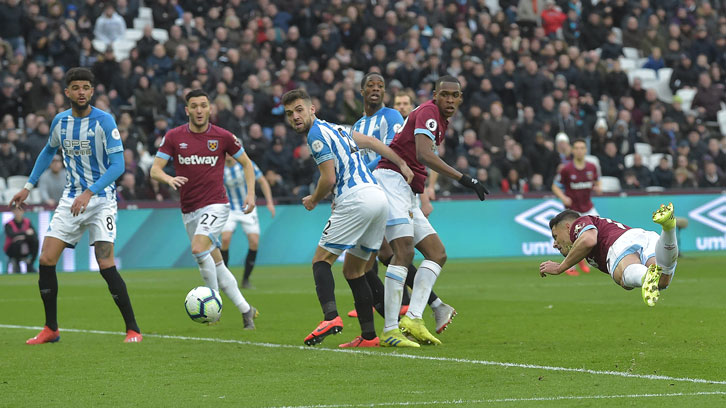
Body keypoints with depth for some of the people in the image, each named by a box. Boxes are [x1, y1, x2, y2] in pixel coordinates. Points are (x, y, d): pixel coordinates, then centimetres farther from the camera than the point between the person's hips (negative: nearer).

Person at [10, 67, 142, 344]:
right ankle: (51, 329, 10)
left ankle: (132, 329, -7)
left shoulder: (104, 121, -13)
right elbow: (48, 152, 23)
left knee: (106, 265, -17)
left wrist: (89, 193, -26)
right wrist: (28, 187, 20)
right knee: (46, 261, -4)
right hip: (71, 199, 5)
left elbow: (117, 165, -17)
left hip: (101, 199, -5)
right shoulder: (60, 121, 4)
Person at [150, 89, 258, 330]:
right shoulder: (174, 137, 1)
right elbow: (155, 170, -3)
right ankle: (246, 310, 18)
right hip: (189, 211, 4)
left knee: (198, 248, -27)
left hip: (215, 205, -4)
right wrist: (169, 179, -25)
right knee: (216, 264, 8)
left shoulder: (223, 137, -3)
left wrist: (251, 193, -2)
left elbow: (246, 163, 10)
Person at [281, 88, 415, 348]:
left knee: (321, 260, -4)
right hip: (379, 197, 9)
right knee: (353, 270, 14)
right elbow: (371, 142, 28)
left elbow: (329, 178, -10)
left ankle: (331, 317, -26)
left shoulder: (317, 133, -5)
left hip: (356, 199, -9)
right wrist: (402, 164, 31)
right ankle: (368, 336, 8)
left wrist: (313, 200, 8)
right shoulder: (333, 129, 23)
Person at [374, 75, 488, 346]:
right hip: (391, 180, -11)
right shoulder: (429, 112, -10)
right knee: (404, 251, -22)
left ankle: (412, 318, -9)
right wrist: (464, 179, -28)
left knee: (437, 254, 4)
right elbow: (424, 154, -24)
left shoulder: (441, 121, 21)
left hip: (407, 195, 11)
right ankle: (390, 329, -25)